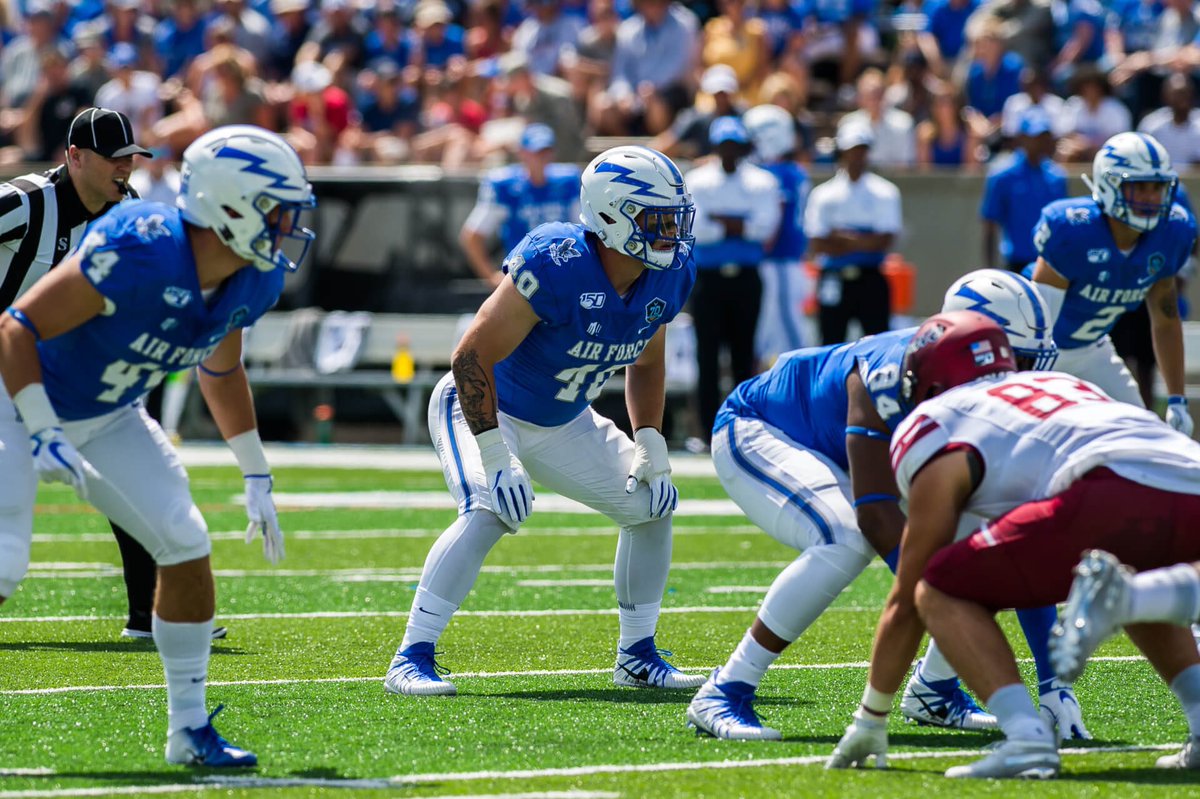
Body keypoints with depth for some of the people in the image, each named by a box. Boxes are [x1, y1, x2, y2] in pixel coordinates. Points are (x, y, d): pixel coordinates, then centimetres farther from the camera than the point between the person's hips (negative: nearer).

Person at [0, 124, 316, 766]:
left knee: (186, 548, -4)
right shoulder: (140, 252, -34)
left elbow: (221, 372, 12)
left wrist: (256, 478, 13)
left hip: (107, 418, 7)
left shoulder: (255, 280, -9)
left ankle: (189, 729, 9)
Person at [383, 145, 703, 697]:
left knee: (651, 502, 3)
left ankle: (637, 657, 16)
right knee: (490, 512, -30)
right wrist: (494, 458, -32)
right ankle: (411, 660, -25)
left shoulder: (668, 278, -10)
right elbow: (472, 357, -31)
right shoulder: (556, 267, -33)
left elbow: (646, 365, 10)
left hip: (563, 424, 8)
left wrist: (650, 443, -1)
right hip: (485, 410, -7)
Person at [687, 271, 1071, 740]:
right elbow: (873, 511, -42)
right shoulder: (894, 375, -39)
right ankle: (724, 694, -26)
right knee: (846, 541, -35)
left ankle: (933, 689, 6)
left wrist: (1052, 681, -23)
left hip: (842, 461, 7)